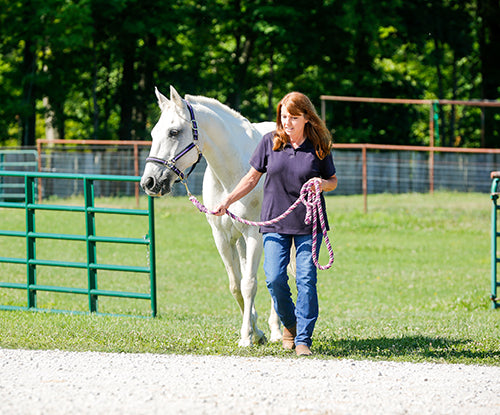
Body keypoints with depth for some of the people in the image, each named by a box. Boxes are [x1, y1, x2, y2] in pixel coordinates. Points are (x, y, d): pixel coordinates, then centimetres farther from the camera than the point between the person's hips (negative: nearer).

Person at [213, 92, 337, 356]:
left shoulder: (319, 146, -2)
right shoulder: (270, 142, 1)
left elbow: (333, 181, 9)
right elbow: (252, 178, 9)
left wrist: (323, 184, -14)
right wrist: (228, 201, 0)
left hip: (309, 225, -1)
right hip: (275, 223, 1)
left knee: (306, 280, -5)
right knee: (275, 279, -8)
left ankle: (304, 339, 4)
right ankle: (289, 324, 19)